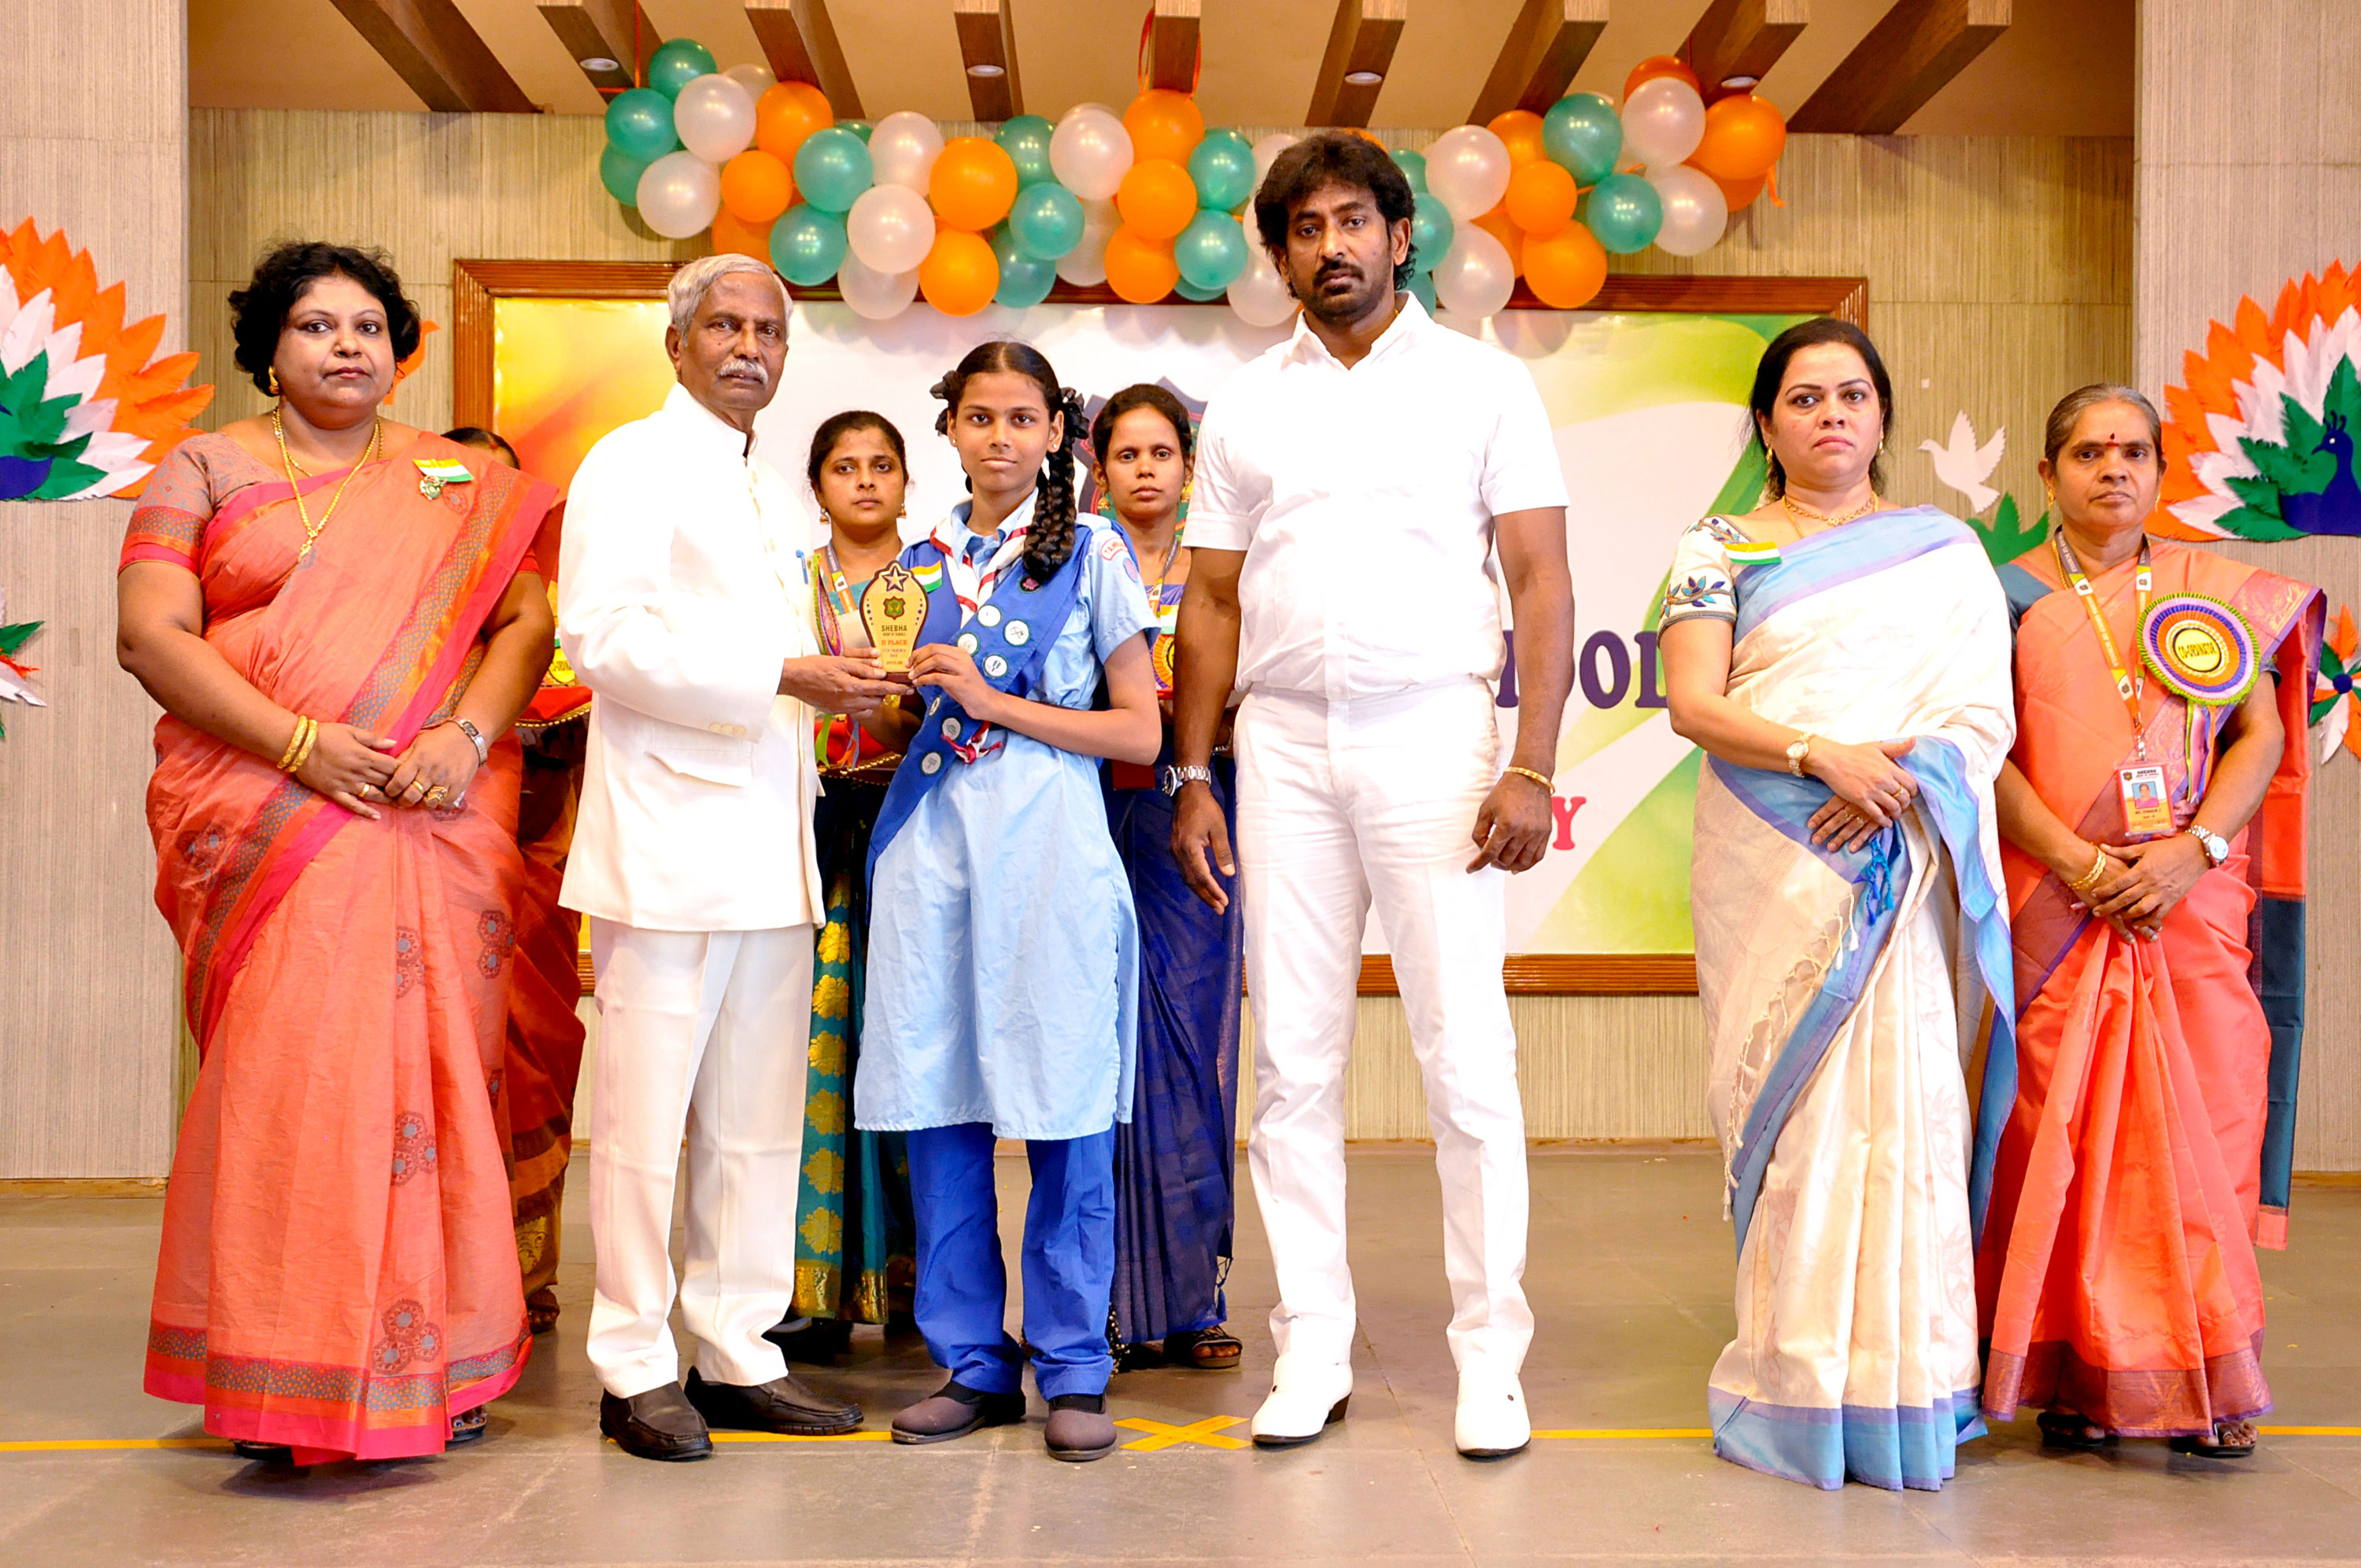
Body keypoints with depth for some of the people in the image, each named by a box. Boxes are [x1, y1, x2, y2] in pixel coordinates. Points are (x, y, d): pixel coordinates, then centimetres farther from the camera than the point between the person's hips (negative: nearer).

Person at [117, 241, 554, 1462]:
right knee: (286, 1072, -7)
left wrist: (467, 733, -12)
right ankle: (283, 1375, 1)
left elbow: (526, 622, 7)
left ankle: (433, 1361, 10)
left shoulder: (462, 484, 15)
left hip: (434, 822, 2)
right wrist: (301, 743, -14)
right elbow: (150, 634, -2)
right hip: (265, 821, -1)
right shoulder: (206, 470, 9)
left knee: (428, 1072, 1)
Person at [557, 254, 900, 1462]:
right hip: (667, 848, -8)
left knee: (758, 1121, 9)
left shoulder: (774, 497, 24)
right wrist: (784, 677, -18)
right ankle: (636, 1369, 7)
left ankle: (736, 1353, 17)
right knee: (645, 1115, -3)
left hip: (770, 855, 8)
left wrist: (836, 691, 12)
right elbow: (602, 633, -16)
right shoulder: (632, 464, -2)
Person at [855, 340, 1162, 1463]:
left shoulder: (1093, 557, 3)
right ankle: (972, 1363, 15)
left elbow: (1139, 730, -1)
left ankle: (1073, 1371, 8)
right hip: (933, 843, 4)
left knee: (1064, 1116, -3)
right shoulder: (922, 561, 14)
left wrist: (995, 703, -8)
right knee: (939, 1112, 3)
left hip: (1048, 849, -3)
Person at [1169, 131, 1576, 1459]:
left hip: (1433, 738, -3)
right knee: (1294, 1061, 4)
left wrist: (1533, 768, -11)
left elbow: (1543, 581, -1)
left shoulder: (1483, 385, 4)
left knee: (1468, 1061, -4)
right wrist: (1193, 778, 6)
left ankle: (1491, 1358, 7)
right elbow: (1214, 600, 14)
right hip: (1285, 749, 3)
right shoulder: (1246, 408, 14)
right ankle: (1313, 1352, 14)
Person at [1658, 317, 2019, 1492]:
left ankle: (1896, 1384, 2)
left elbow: (1987, 714, 5)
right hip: (1765, 868, 0)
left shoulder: (1945, 551, 14)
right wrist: (1821, 755, -17)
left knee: (1896, 1105, -6)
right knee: (1785, 1111, -2)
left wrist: (1903, 784, -14)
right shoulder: (1721, 550, 11)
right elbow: (1693, 702, -2)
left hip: (1903, 864, 0)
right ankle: (1796, 1385, 5)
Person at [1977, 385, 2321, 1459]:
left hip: (2195, 906, 1)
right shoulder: (2010, 598, 8)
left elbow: (2262, 737, 5)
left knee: (2201, 1136, -2)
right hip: (2054, 914, -1)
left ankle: (2206, 1384, 6)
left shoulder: (2222, 592, 13)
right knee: (2064, 1137, -3)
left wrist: (2189, 851, -10)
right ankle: (2079, 1379, 5)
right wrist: (2075, 861, -13)